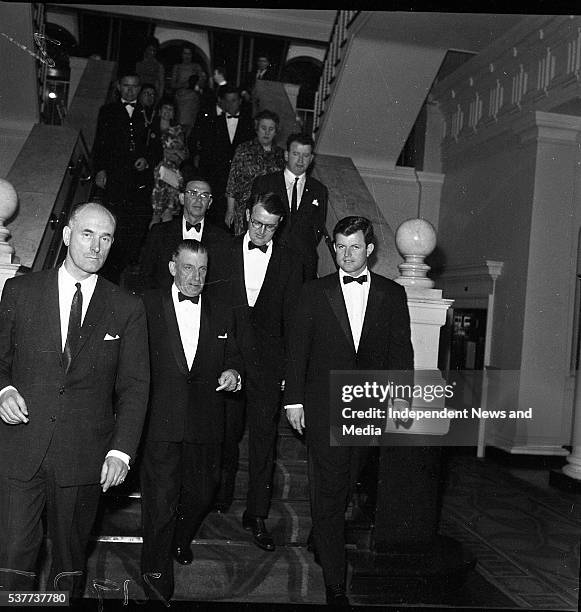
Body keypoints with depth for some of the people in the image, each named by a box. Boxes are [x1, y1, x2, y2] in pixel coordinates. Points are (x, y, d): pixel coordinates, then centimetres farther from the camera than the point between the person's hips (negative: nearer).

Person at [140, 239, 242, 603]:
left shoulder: (221, 315, 13)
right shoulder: (148, 306, 3)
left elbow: (233, 357, 19)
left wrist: (233, 372, -3)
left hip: (206, 422, 3)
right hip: (161, 419, -3)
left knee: (202, 492, 12)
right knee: (161, 495, 0)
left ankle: (181, 538, 44)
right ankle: (156, 569, 22)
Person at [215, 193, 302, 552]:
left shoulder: (289, 263, 3)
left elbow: (292, 319, 2)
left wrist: (289, 368, -3)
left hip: (267, 362, -1)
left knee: (264, 438, 2)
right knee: (227, 431, 15)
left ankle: (257, 515, 14)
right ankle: (223, 491, 40)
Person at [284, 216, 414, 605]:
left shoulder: (392, 294, 8)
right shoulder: (315, 293, 5)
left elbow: (401, 348, 7)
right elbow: (297, 349, 4)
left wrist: (399, 394, -3)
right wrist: (294, 400, 0)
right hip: (325, 409, -1)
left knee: (351, 489, 5)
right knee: (328, 495, 0)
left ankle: (325, 543, 31)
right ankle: (335, 584, 9)